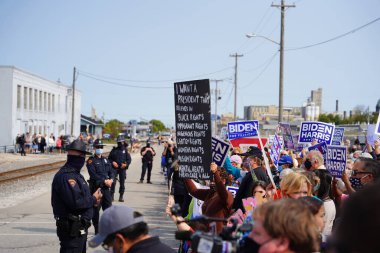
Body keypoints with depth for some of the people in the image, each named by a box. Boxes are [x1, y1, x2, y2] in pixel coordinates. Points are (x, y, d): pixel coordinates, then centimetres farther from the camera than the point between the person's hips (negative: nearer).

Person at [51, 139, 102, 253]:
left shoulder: (75, 174, 15)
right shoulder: (66, 176, -20)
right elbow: (75, 202, -28)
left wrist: (92, 199, 0)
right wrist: (93, 200, -13)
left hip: (79, 228, 11)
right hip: (72, 230, -11)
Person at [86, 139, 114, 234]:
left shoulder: (105, 160, 16)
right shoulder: (91, 161, -4)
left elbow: (111, 171, 11)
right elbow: (93, 174, -15)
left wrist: (111, 180, -10)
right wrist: (104, 181, -20)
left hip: (106, 187, 6)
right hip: (96, 188, -6)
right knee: (96, 209, 0)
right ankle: (97, 230, 8)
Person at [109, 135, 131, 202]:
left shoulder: (125, 150, 6)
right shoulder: (114, 150, 8)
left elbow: (129, 159, 5)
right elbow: (109, 158, 10)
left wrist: (126, 164, -12)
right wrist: (112, 162, -8)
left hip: (122, 169, 0)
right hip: (115, 168, 0)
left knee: (122, 183, 3)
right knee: (113, 182, -7)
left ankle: (121, 196, 11)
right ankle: (112, 195, 0)